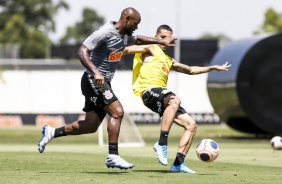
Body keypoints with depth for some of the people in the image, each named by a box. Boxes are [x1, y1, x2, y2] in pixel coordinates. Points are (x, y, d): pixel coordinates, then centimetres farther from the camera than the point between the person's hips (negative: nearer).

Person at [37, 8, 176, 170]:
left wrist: (161, 41, 30)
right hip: (93, 81, -10)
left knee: (91, 126, 10)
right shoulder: (105, 32, -18)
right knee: (117, 112, -20)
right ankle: (113, 156, -17)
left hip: (103, 83, 10)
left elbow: (138, 40, 35)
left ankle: (52, 132, 23)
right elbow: (82, 51, -24)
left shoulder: (125, 36, 10)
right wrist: (95, 72, -35)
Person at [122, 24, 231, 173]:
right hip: (149, 90, -9)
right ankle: (162, 143, -39)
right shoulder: (150, 49, 9)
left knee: (191, 125, 1)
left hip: (161, 92, 9)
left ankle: (178, 163, -1)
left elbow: (190, 70, 43)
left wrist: (213, 68, 41)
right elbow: (130, 49, -10)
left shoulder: (168, 60, 33)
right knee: (175, 100, -39)